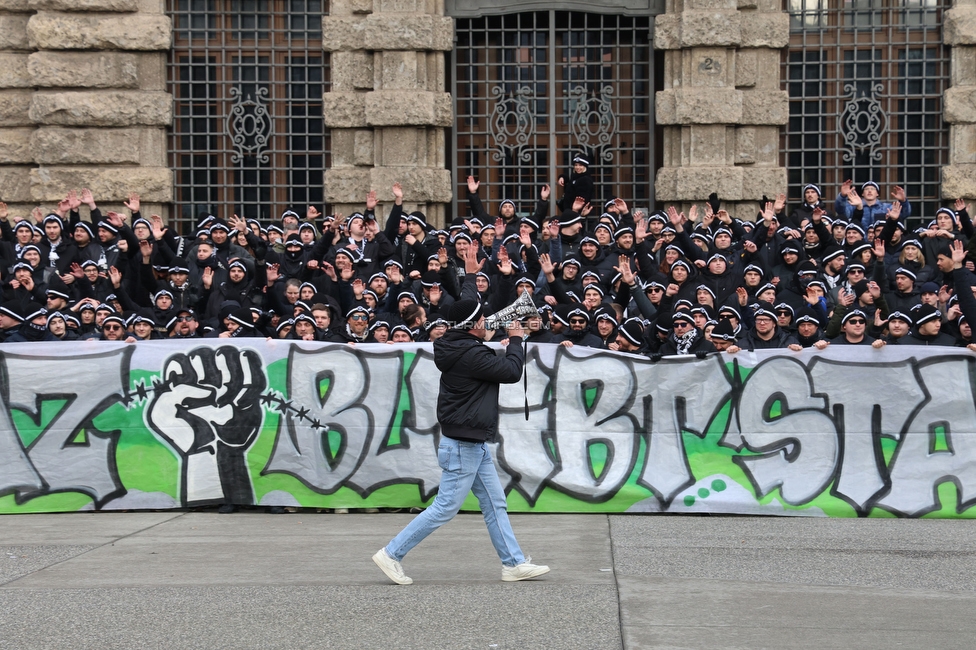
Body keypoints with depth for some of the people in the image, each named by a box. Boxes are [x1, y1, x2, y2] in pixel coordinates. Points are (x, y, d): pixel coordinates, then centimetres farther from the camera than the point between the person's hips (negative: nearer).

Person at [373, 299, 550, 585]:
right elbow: (512, 371, -15)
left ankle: (514, 563, 19)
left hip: (474, 443, 10)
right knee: (445, 508, -3)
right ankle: (391, 554, 3)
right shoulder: (471, 354, -22)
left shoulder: (460, 347, 8)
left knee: (495, 504, 13)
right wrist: (516, 339, -1)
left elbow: (499, 365, 23)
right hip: (462, 445, -10)